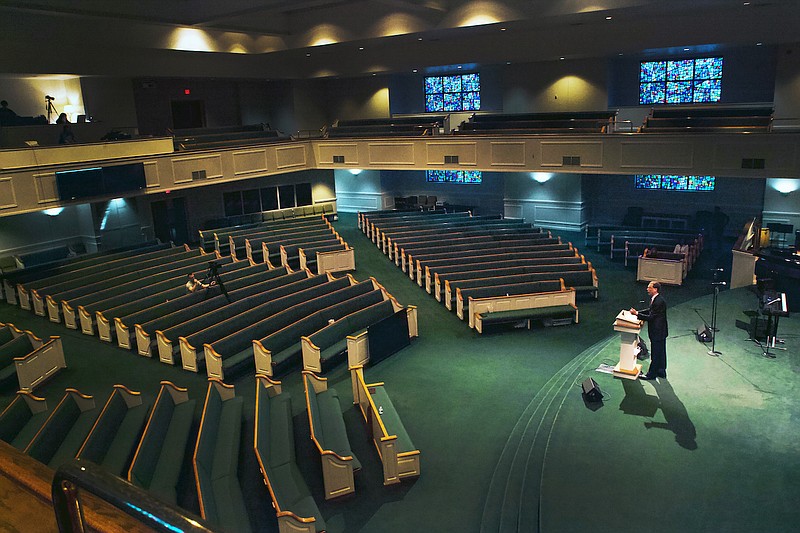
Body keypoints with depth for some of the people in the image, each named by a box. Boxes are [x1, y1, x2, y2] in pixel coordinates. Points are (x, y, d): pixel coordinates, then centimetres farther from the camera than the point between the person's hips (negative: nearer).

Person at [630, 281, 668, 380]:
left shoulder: (659, 301, -26)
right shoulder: (654, 298, 4)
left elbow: (651, 317, -24)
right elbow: (650, 310, 16)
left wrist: (637, 314, -22)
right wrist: (638, 312, 5)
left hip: (658, 332, -10)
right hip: (658, 331, 10)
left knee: (655, 354, 3)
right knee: (660, 353, 20)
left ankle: (651, 374, 14)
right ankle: (661, 372, 33)